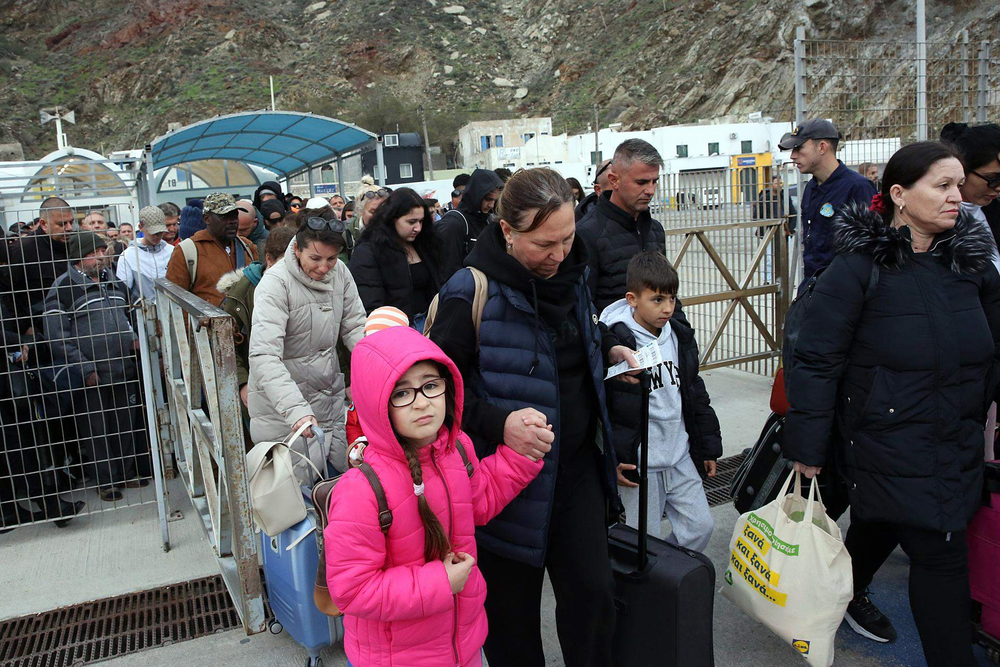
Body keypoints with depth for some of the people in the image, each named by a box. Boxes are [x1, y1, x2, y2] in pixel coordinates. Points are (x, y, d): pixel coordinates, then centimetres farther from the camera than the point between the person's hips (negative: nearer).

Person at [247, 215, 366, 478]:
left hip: (330, 394, 6)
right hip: (282, 403, -6)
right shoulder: (275, 283, -21)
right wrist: (296, 410, -40)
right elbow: (264, 357, -29)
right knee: (300, 482, -5)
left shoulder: (340, 272, -2)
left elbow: (354, 327, 3)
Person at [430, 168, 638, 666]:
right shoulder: (471, 294, -20)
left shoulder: (570, 271, 2)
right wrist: (499, 424, -31)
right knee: (513, 612, 13)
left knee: (593, 593, 10)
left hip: (578, 466, 5)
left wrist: (610, 349, 4)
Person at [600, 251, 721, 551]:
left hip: (680, 457, 6)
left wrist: (708, 446, 17)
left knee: (701, 527, 12)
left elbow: (695, 394, 16)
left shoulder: (681, 336, 6)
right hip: (637, 462, -6)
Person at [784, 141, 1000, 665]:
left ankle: (847, 593, 51)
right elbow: (815, 361, -14)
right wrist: (806, 447, -13)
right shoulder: (858, 268, -15)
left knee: (880, 523, 24)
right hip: (888, 442, -6)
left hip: (957, 446, 6)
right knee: (940, 555, -4)